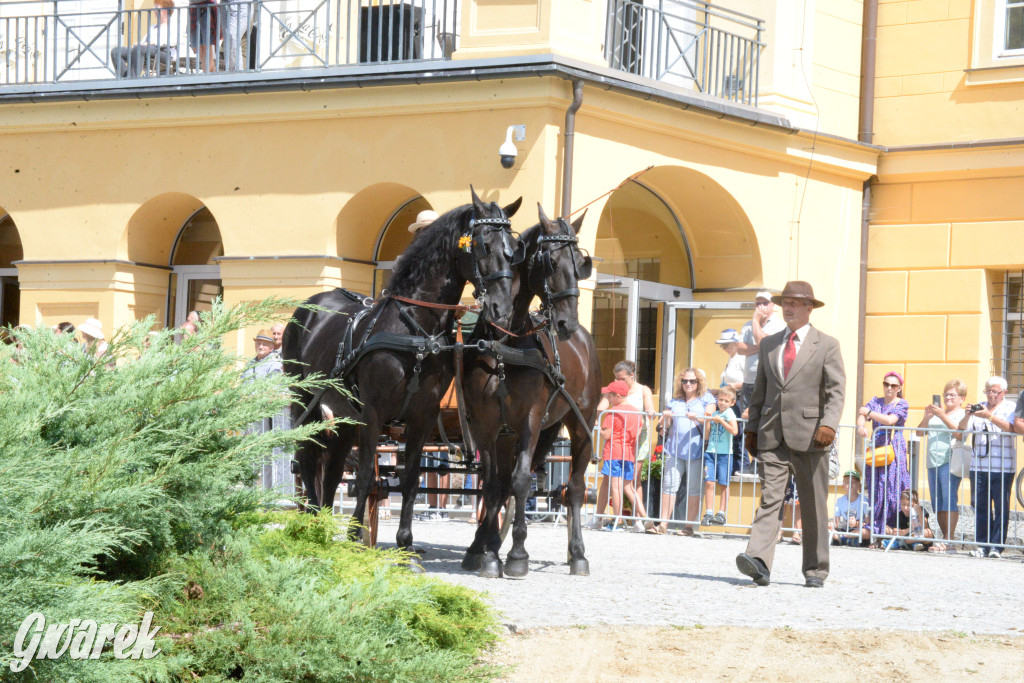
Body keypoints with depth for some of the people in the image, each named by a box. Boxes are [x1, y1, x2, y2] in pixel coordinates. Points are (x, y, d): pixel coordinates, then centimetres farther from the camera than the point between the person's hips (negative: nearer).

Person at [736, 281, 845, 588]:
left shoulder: (827, 345, 5)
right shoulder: (768, 344, 17)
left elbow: (836, 390, -4)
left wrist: (829, 424, -19)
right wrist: (752, 428, 13)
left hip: (809, 435, -3)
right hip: (772, 436, 3)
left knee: (814, 506, 3)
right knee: (769, 497, -10)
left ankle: (815, 570, 11)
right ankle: (759, 562, -24)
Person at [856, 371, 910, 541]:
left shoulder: (902, 404, 4)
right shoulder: (876, 401, 17)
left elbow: (890, 420, -12)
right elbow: (862, 415, 2)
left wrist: (867, 412, -7)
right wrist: (861, 425, -21)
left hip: (893, 451, -4)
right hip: (875, 450, 4)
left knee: (892, 491, -9)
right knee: (875, 492, -1)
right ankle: (875, 531, -1)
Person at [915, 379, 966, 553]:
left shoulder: (962, 414, 5)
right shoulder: (937, 412, 24)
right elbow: (920, 432, 19)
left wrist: (942, 416, -21)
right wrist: (926, 417, 1)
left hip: (950, 461, -8)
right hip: (933, 461, 8)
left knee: (949, 499, -16)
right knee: (937, 502, 5)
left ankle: (949, 541, -19)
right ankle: (946, 539, 10)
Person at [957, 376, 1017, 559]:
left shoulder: (1010, 408, 5)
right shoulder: (979, 407, 17)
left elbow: (1010, 427, -13)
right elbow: (962, 429, 10)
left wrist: (989, 416, -25)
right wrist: (967, 416, -10)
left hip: (1002, 468, -4)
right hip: (979, 466, 4)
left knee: (1001, 507, -5)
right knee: (980, 506, 3)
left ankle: (996, 545, -4)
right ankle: (982, 545, 8)